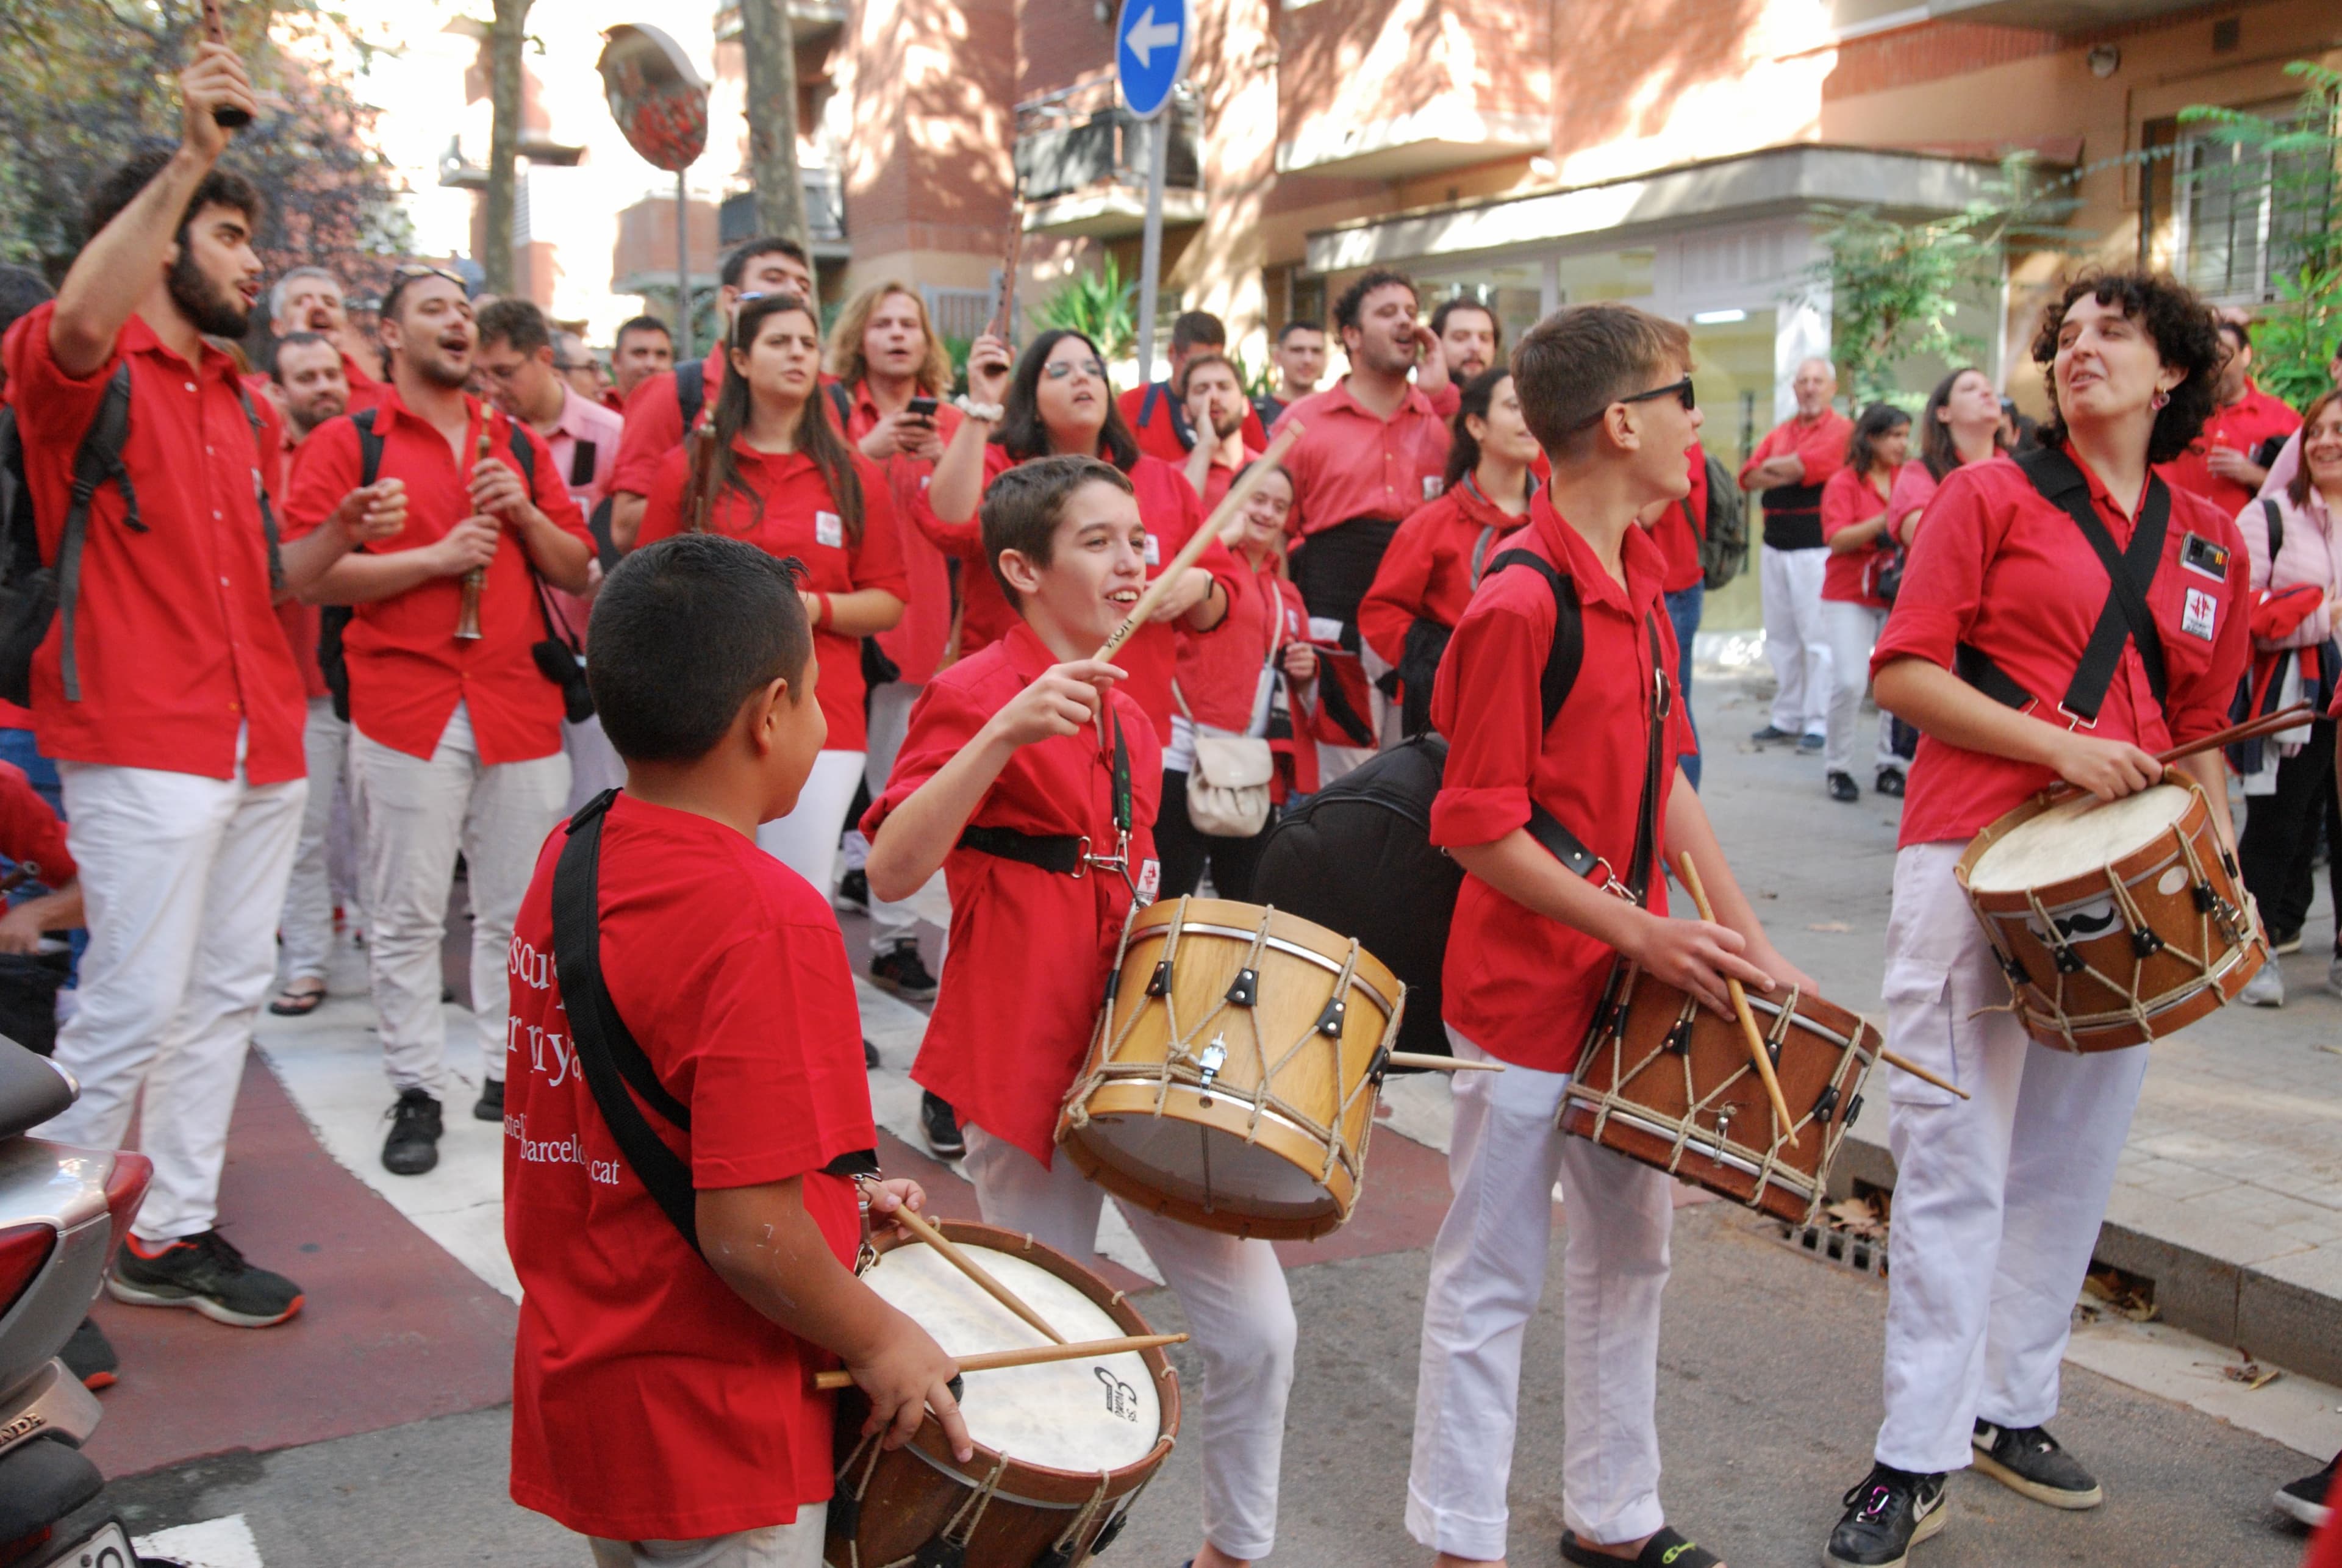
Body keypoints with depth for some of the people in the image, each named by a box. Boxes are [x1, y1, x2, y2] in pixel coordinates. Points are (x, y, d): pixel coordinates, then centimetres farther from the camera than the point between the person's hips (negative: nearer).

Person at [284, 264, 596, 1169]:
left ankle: (509, 1075, 17)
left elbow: (578, 570, 16)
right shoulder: (348, 441, 4)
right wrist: (433, 559, -12)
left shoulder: (519, 444, 17)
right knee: (408, 915, 1)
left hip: (520, 704, 4)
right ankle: (416, 1092, 10)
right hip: (407, 705, -3)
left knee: (519, 909, 6)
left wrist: (526, 515, -2)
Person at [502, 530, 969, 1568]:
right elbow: (745, 1233, -27)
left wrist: (836, 1201, 11)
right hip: (712, 1433, -8)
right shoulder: (765, 918, -26)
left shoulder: (568, 859, 0)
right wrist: (880, 1340, -11)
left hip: (580, 1391, 8)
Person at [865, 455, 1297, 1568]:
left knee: (1255, 1327, 7)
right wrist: (1003, 734, -33)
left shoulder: (1128, 717, 14)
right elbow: (891, 871, -24)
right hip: (1027, 1068, -7)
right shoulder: (974, 695, -10)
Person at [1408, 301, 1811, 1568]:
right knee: (1492, 1280, 5)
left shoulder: (1639, 583, 6)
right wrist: (1642, 933, -19)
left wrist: (1745, 940, 6)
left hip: (1634, 984, 9)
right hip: (1527, 997, -9)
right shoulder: (1520, 604, -21)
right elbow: (1479, 830, -21)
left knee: (1629, 1247, 20)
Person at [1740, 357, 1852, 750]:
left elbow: (1807, 465, -17)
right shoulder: (1780, 433, 17)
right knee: (1780, 638, 10)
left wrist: (1773, 466, 1)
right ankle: (1786, 718, 17)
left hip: (1816, 549, -7)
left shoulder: (1841, 429, -3)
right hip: (1776, 548, 7)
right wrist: (1793, 472, -8)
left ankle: (1817, 722, -3)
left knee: (1817, 638, -7)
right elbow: (1749, 476, 5)